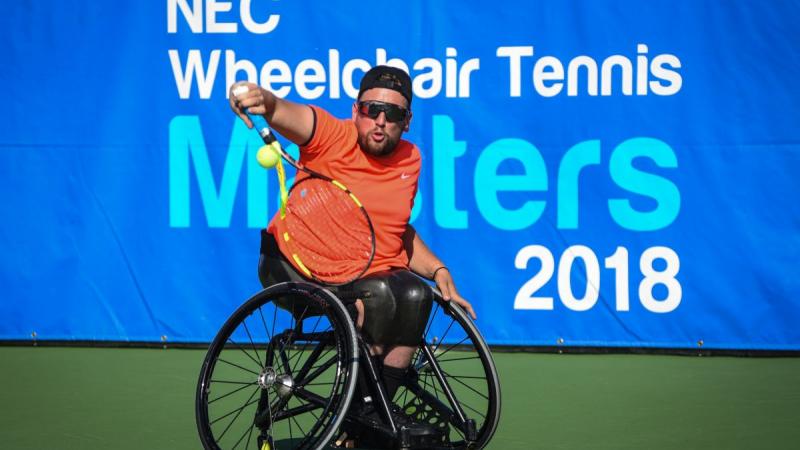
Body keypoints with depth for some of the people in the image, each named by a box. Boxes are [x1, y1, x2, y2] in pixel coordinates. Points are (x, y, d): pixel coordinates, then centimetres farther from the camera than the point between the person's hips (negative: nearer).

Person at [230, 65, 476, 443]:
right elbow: (284, 113, -29)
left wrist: (438, 271, 8)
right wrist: (260, 98, -53)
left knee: (415, 296, -26)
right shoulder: (332, 136, -8)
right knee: (376, 296, -32)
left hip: (374, 272, 5)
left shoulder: (410, 159, 9)